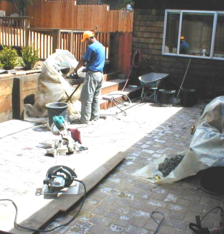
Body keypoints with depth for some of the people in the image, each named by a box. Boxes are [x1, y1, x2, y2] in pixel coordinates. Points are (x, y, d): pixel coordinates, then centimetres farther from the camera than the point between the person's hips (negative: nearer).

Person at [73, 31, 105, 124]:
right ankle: (95, 116, 19)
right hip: (100, 74, 9)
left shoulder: (91, 47, -14)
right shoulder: (101, 46, 14)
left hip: (92, 74, -9)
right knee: (96, 97, 14)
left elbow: (83, 61, -9)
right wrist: (86, 64, 20)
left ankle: (85, 119, -2)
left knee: (87, 97, -4)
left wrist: (76, 69, 6)